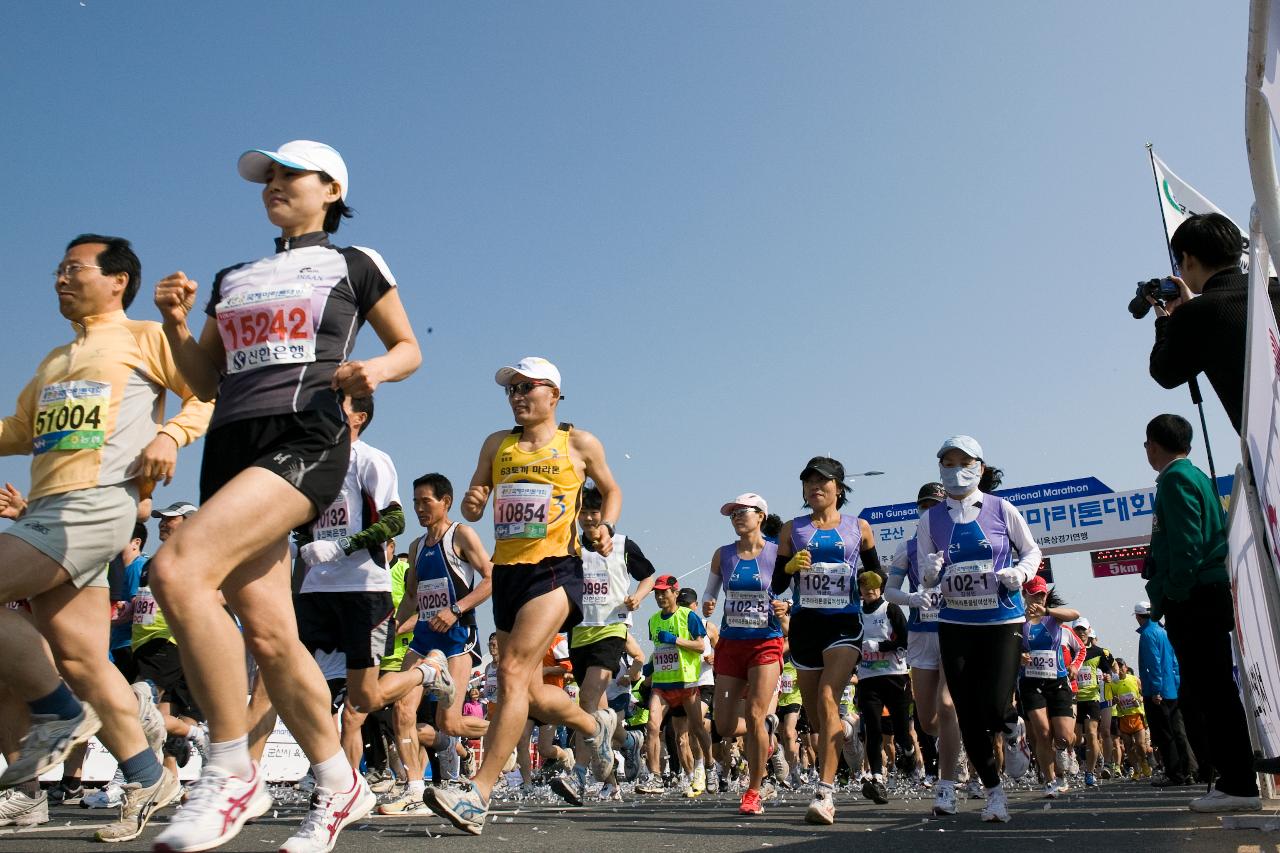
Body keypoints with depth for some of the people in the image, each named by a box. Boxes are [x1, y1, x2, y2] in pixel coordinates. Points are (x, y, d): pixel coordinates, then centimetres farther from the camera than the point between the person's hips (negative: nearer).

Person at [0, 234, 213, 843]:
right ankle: (148, 780, 10)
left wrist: (169, 434, -15)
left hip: (97, 503, -8)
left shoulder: (144, 337, 7)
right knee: (82, 662, 3)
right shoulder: (53, 363, 29)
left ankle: (59, 712, -3)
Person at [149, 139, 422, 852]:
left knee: (177, 568, -28)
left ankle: (233, 775, -16)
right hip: (231, 446, 6)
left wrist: (376, 369, -7)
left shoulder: (355, 265, 11)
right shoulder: (235, 279, 25)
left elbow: (410, 348, 14)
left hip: (306, 441, -6)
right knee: (269, 636, 1)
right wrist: (176, 323, 6)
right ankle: (341, 786, 18)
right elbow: (205, 381, 23)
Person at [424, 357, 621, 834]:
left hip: (555, 569, -5)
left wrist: (606, 528, 0)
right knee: (530, 691, 12)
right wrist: (471, 505, -8)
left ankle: (478, 796, -21)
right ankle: (595, 726, 41)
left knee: (513, 671, -21)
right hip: (507, 572, 6)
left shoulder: (580, 444, 5)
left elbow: (611, 490, 19)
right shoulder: (497, 444, 14)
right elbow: (472, 506, 16)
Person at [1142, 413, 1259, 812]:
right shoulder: (1198, 477, 20)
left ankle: (1239, 785, -5)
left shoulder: (1176, 479, -9)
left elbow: (1186, 544, -19)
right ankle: (1235, 780, 17)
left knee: (1212, 693, -7)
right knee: (1209, 693, 13)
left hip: (1193, 600, -10)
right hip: (1209, 596, 10)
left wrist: (1170, 596, -16)